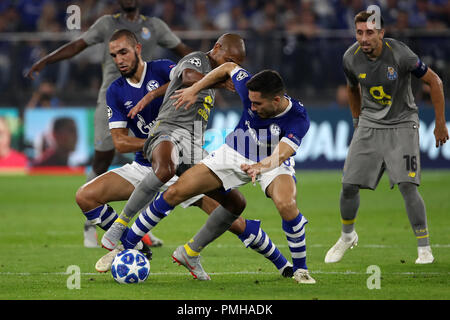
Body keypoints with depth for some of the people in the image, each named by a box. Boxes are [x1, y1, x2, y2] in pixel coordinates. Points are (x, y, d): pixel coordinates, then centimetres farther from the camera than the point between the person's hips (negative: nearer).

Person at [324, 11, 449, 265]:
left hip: (402, 124, -4)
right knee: (349, 186, 0)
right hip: (369, 125, 4)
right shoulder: (351, 58, -9)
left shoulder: (400, 54, -22)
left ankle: (425, 248, -7)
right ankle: (347, 237, 27)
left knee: (407, 185, -18)